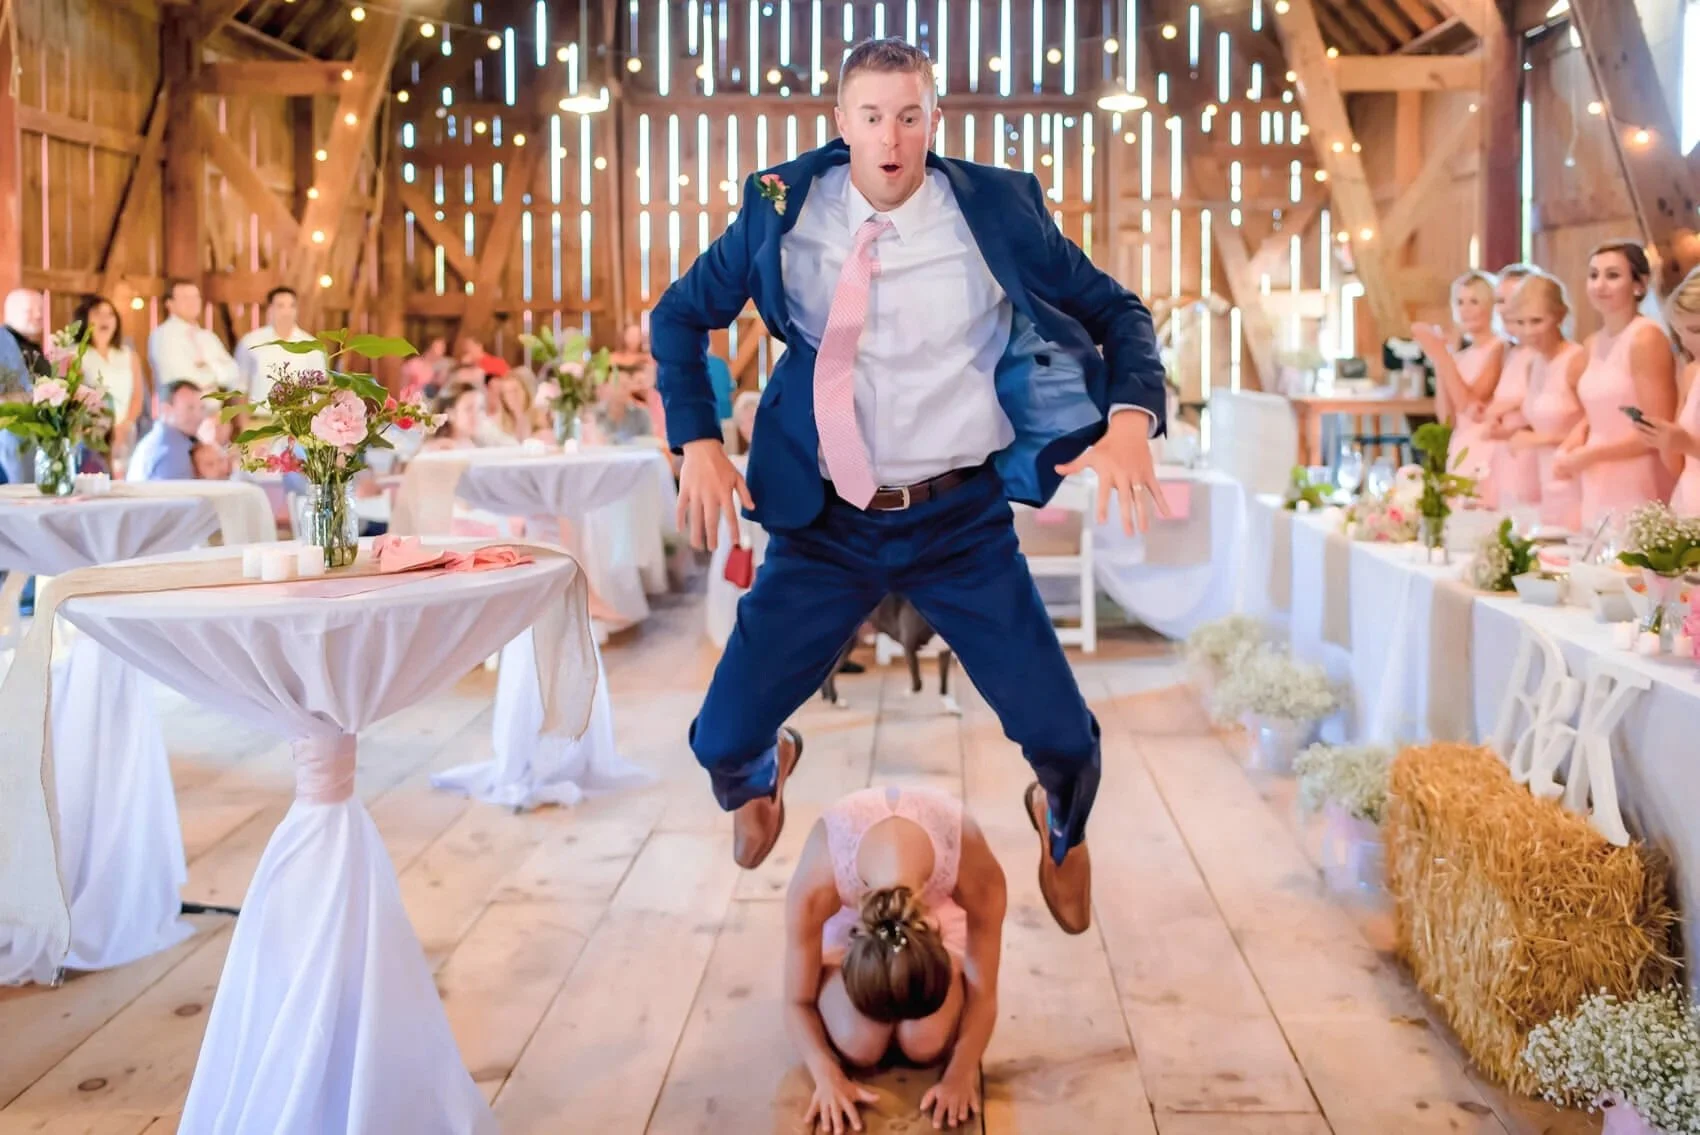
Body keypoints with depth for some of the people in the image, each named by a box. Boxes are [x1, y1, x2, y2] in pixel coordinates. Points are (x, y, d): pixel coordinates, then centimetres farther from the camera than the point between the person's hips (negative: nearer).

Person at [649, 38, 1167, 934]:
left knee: (1064, 739, -5)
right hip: (825, 524, 1)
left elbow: (1116, 311, 3)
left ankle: (1062, 832, 37)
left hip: (963, 521, 0)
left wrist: (1130, 417, -17)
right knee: (723, 740, -1)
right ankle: (766, 770, 43)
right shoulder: (785, 210, -3)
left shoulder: (997, 208, -6)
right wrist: (698, 442, -4)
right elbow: (679, 317, 10)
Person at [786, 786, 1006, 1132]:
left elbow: (983, 993, -21)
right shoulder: (815, 888, -41)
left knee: (926, 1045, -21)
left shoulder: (976, 875, -40)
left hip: (942, 906, 0)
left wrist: (961, 1075, -28)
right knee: (858, 1047, -22)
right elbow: (798, 1001, -21)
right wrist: (827, 1076, -34)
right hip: (847, 913, 0)